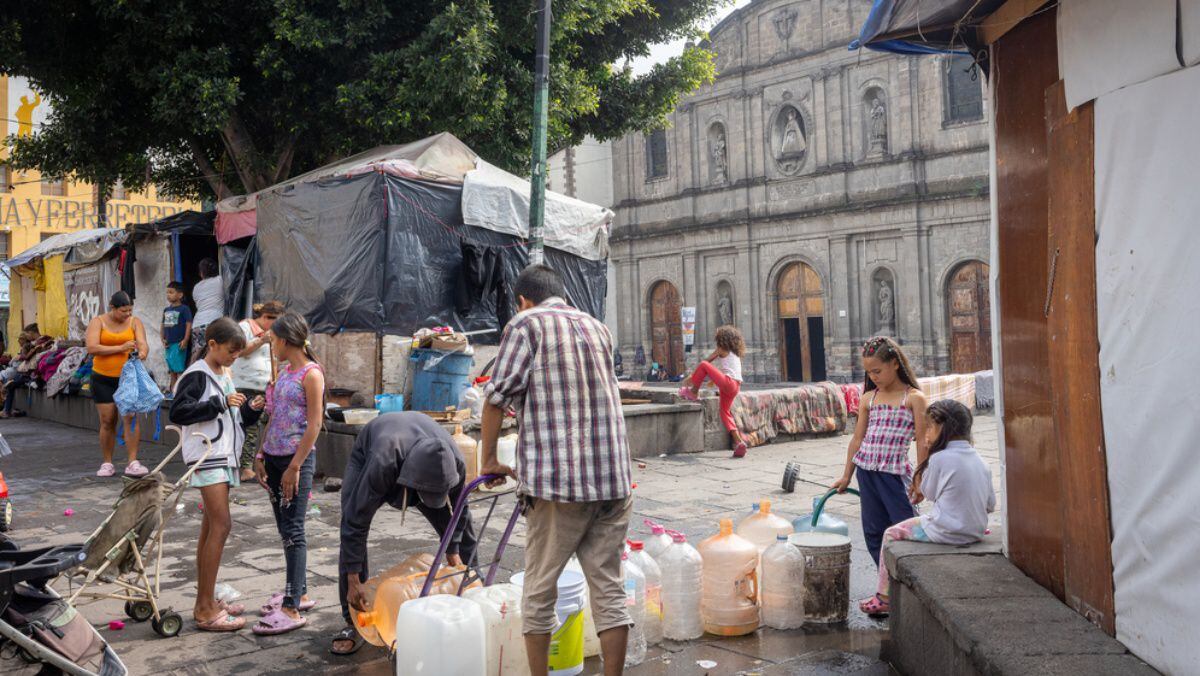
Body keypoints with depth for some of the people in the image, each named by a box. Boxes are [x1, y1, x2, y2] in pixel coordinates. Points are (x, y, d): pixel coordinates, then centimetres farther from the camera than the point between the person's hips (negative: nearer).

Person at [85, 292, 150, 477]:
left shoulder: (135, 322, 2)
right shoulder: (98, 322, -1)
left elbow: (143, 343, -11)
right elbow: (92, 348, -14)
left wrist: (142, 353, -35)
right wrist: (120, 348, -22)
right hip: (103, 379, 0)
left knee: (130, 417, -8)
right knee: (107, 421, 4)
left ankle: (133, 463, -7)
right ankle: (107, 463, 15)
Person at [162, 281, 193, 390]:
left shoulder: (184, 309, -8)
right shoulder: (166, 310, 12)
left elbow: (188, 324, -12)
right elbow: (163, 325, 18)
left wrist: (185, 340, -17)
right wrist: (163, 339, 8)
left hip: (179, 343, -7)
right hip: (169, 344, 7)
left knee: (179, 369, -6)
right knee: (172, 370, 14)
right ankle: (172, 391, 22)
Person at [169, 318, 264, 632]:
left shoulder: (224, 376, 17)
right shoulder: (197, 375, -10)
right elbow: (177, 412, -19)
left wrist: (250, 409, 3)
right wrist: (220, 404, -19)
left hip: (224, 457, 9)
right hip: (206, 456, -9)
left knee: (211, 526, 12)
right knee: (221, 525, -13)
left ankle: (205, 601, 19)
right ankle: (205, 610, -9)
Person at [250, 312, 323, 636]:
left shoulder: (311, 374, -11)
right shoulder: (285, 372, 14)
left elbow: (315, 425, -15)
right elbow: (273, 419, 16)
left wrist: (294, 466, -17)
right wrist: (261, 456, 10)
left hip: (297, 459, -8)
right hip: (274, 457, 8)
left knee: (293, 530, -6)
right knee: (285, 528, 14)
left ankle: (292, 608, -3)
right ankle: (298, 592, 25)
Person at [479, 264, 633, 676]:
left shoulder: (526, 324, 0)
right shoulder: (598, 328, 17)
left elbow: (497, 395, -7)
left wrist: (489, 460, 5)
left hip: (557, 480, -5)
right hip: (613, 477, 5)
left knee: (539, 591, 9)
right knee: (608, 587, 11)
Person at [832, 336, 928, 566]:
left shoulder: (913, 397, -3)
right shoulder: (868, 398, 10)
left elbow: (922, 441, -5)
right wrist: (847, 476, 17)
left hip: (894, 472, -5)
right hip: (865, 471, 5)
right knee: (873, 532, 9)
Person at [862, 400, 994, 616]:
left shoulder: (939, 459, -17)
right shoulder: (980, 461, 4)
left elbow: (929, 493, -2)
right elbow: (991, 505, 9)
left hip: (947, 533, -8)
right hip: (976, 531, 8)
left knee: (891, 534, 10)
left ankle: (884, 597, 16)